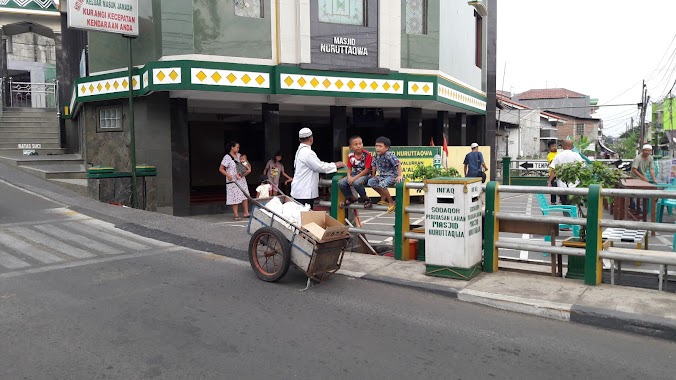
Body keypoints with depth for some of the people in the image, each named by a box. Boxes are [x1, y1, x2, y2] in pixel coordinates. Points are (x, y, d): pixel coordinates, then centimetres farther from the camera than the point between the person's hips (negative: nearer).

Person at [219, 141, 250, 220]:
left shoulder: (239, 155, 10)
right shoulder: (227, 157, -10)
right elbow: (221, 169, -9)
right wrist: (228, 175, -21)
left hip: (241, 179, 7)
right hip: (233, 181, -7)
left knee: (245, 196, 6)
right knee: (235, 198, -4)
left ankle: (246, 213, 14)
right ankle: (236, 215, 4)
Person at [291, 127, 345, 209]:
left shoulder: (300, 150, 14)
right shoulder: (307, 152, -18)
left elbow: (317, 163, 19)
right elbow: (320, 167, -15)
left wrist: (333, 164, 14)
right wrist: (335, 165, -1)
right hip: (304, 193, -10)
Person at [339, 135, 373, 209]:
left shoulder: (367, 154, -16)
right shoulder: (350, 155, -1)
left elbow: (367, 170, -17)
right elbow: (349, 168, 8)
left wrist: (354, 178, -21)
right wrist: (349, 177, -14)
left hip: (365, 175, -6)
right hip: (354, 174, 6)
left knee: (356, 183, -37)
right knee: (341, 183, -15)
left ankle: (365, 199, -10)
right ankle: (351, 198, 12)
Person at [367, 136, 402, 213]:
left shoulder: (389, 155, -23)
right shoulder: (377, 155, 0)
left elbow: (398, 164, -30)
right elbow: (374, 165, 13)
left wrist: (399, 176, -35)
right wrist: (373, 176, 7)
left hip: (392, 175, -8)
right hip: (382, 175, 8)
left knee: (381, 184, -30)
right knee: (370, 182, -4)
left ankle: (391, 202, -9)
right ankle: (383, 197, 11)